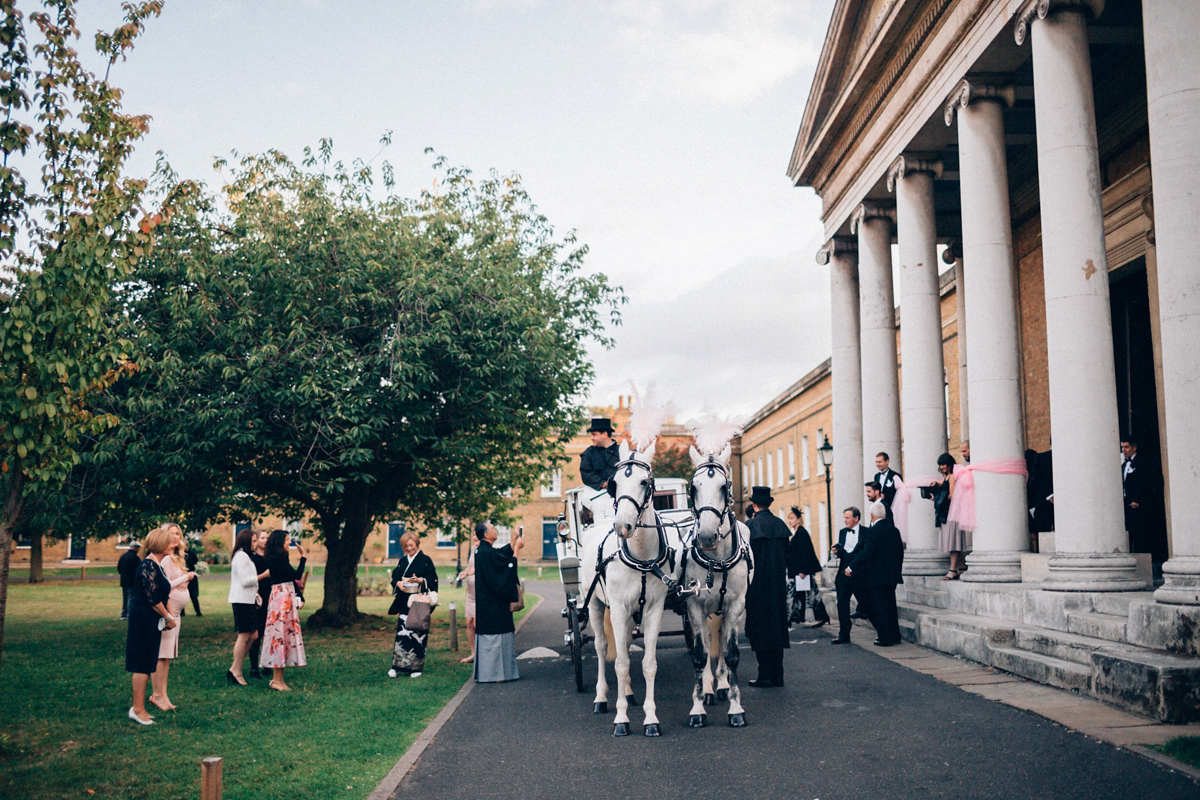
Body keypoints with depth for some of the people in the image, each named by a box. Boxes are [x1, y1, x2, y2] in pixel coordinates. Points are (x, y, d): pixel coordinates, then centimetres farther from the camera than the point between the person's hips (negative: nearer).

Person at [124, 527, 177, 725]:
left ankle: (138, 708, 20)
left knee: (146, 664, 13)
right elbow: (152, 598, -20)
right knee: (143, 665, -4)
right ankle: (138, 709, 2)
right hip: (144, 620, -10)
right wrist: (168, 617, -11)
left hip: (150, 621, 10)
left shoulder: (154, 565, 14)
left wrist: (167, 616, 11)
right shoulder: (148, 566, -17)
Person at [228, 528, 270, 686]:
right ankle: (236, 672, 0)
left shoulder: (246, 556, 21)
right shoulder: (241, 556, -12)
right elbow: (245, 581, -18)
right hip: (242, 601, -10)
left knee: (253, 635, 8)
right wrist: (264, 575, -10)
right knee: (244, 636, -7)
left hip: (247, 600, 10)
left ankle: (234, 670, 11)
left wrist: (255, 593, 17)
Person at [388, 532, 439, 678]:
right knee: (402, 633, -1)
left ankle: (416, 667, 6)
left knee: (418, 633, -2)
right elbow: (394, 578, 11)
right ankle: (397, 666, 3)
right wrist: (399, 583, -11)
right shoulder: (402, 561, 15)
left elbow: (432, 579, -5)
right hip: (404, 603, 4)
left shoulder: (425, 560, 1)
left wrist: (420, 580, -22)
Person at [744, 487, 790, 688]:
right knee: (777, 626, 12)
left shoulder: (750, 526, -14)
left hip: (757, 585, -6)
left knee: (760, 628, 1)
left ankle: (765, 676, 2)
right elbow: (786, 556, 10)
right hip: (778, 585, 6)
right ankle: (777, 675, 15)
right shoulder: (780, 525, 5)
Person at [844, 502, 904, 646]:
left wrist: (851, 567, -15)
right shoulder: (894, 530, 7)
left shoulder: (875, 531, -16)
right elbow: (900, 552, 14)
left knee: (879, 608, 1)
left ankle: (885, 638, 2)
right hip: (892, 576, 8)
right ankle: (895, 636, 21)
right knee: (891, 605, 16)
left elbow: (867, 553, -21)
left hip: (877, 577, -7)